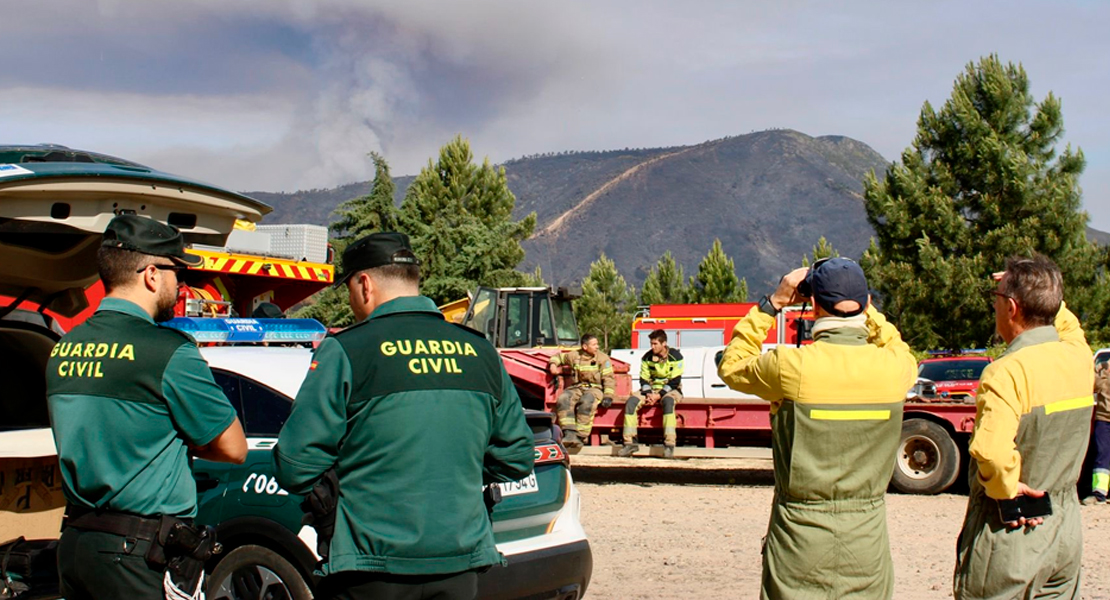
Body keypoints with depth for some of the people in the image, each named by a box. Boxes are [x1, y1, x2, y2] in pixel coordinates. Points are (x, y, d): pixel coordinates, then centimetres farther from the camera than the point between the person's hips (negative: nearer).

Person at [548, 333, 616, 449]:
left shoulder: (602, 358, 3)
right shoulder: (574, 356, 9)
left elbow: (608, 379, 0)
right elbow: (558, 357, 26)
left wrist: (608, 396, -12)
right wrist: (553, 364, 3)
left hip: (594, 388, -3)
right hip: (577, 387, 3)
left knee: (586, 402, -37)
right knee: (563, 400, -28)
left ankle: (580, 436, -36)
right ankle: (569, 433, -36)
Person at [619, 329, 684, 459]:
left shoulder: (675, 356, -10)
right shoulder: (647, 357, 4)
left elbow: (675, 381, -13)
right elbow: (644, 379, 5)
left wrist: (659, 395, -21)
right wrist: (648, 394, -15)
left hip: (670, 390, -4)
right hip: (652, 389, 5)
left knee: (668, 402, -41)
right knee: (631, 402, -22)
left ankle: (669, 444, -44)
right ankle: (630, 442, -21)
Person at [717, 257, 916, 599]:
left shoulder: (791, 366, -15)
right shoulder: (895, 367, -6)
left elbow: (731, 366, 6)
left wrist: (773, 303, 7)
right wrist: (864, 307, 18)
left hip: (801, 536, -2)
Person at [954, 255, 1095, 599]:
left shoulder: (1007, 372, -22)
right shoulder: (1079, 356, 0)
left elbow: (991, 449, -35)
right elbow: (1066, 324, 27)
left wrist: (1007, 488, -19)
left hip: (1009, 534, -7)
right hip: (1067, 526, 7)